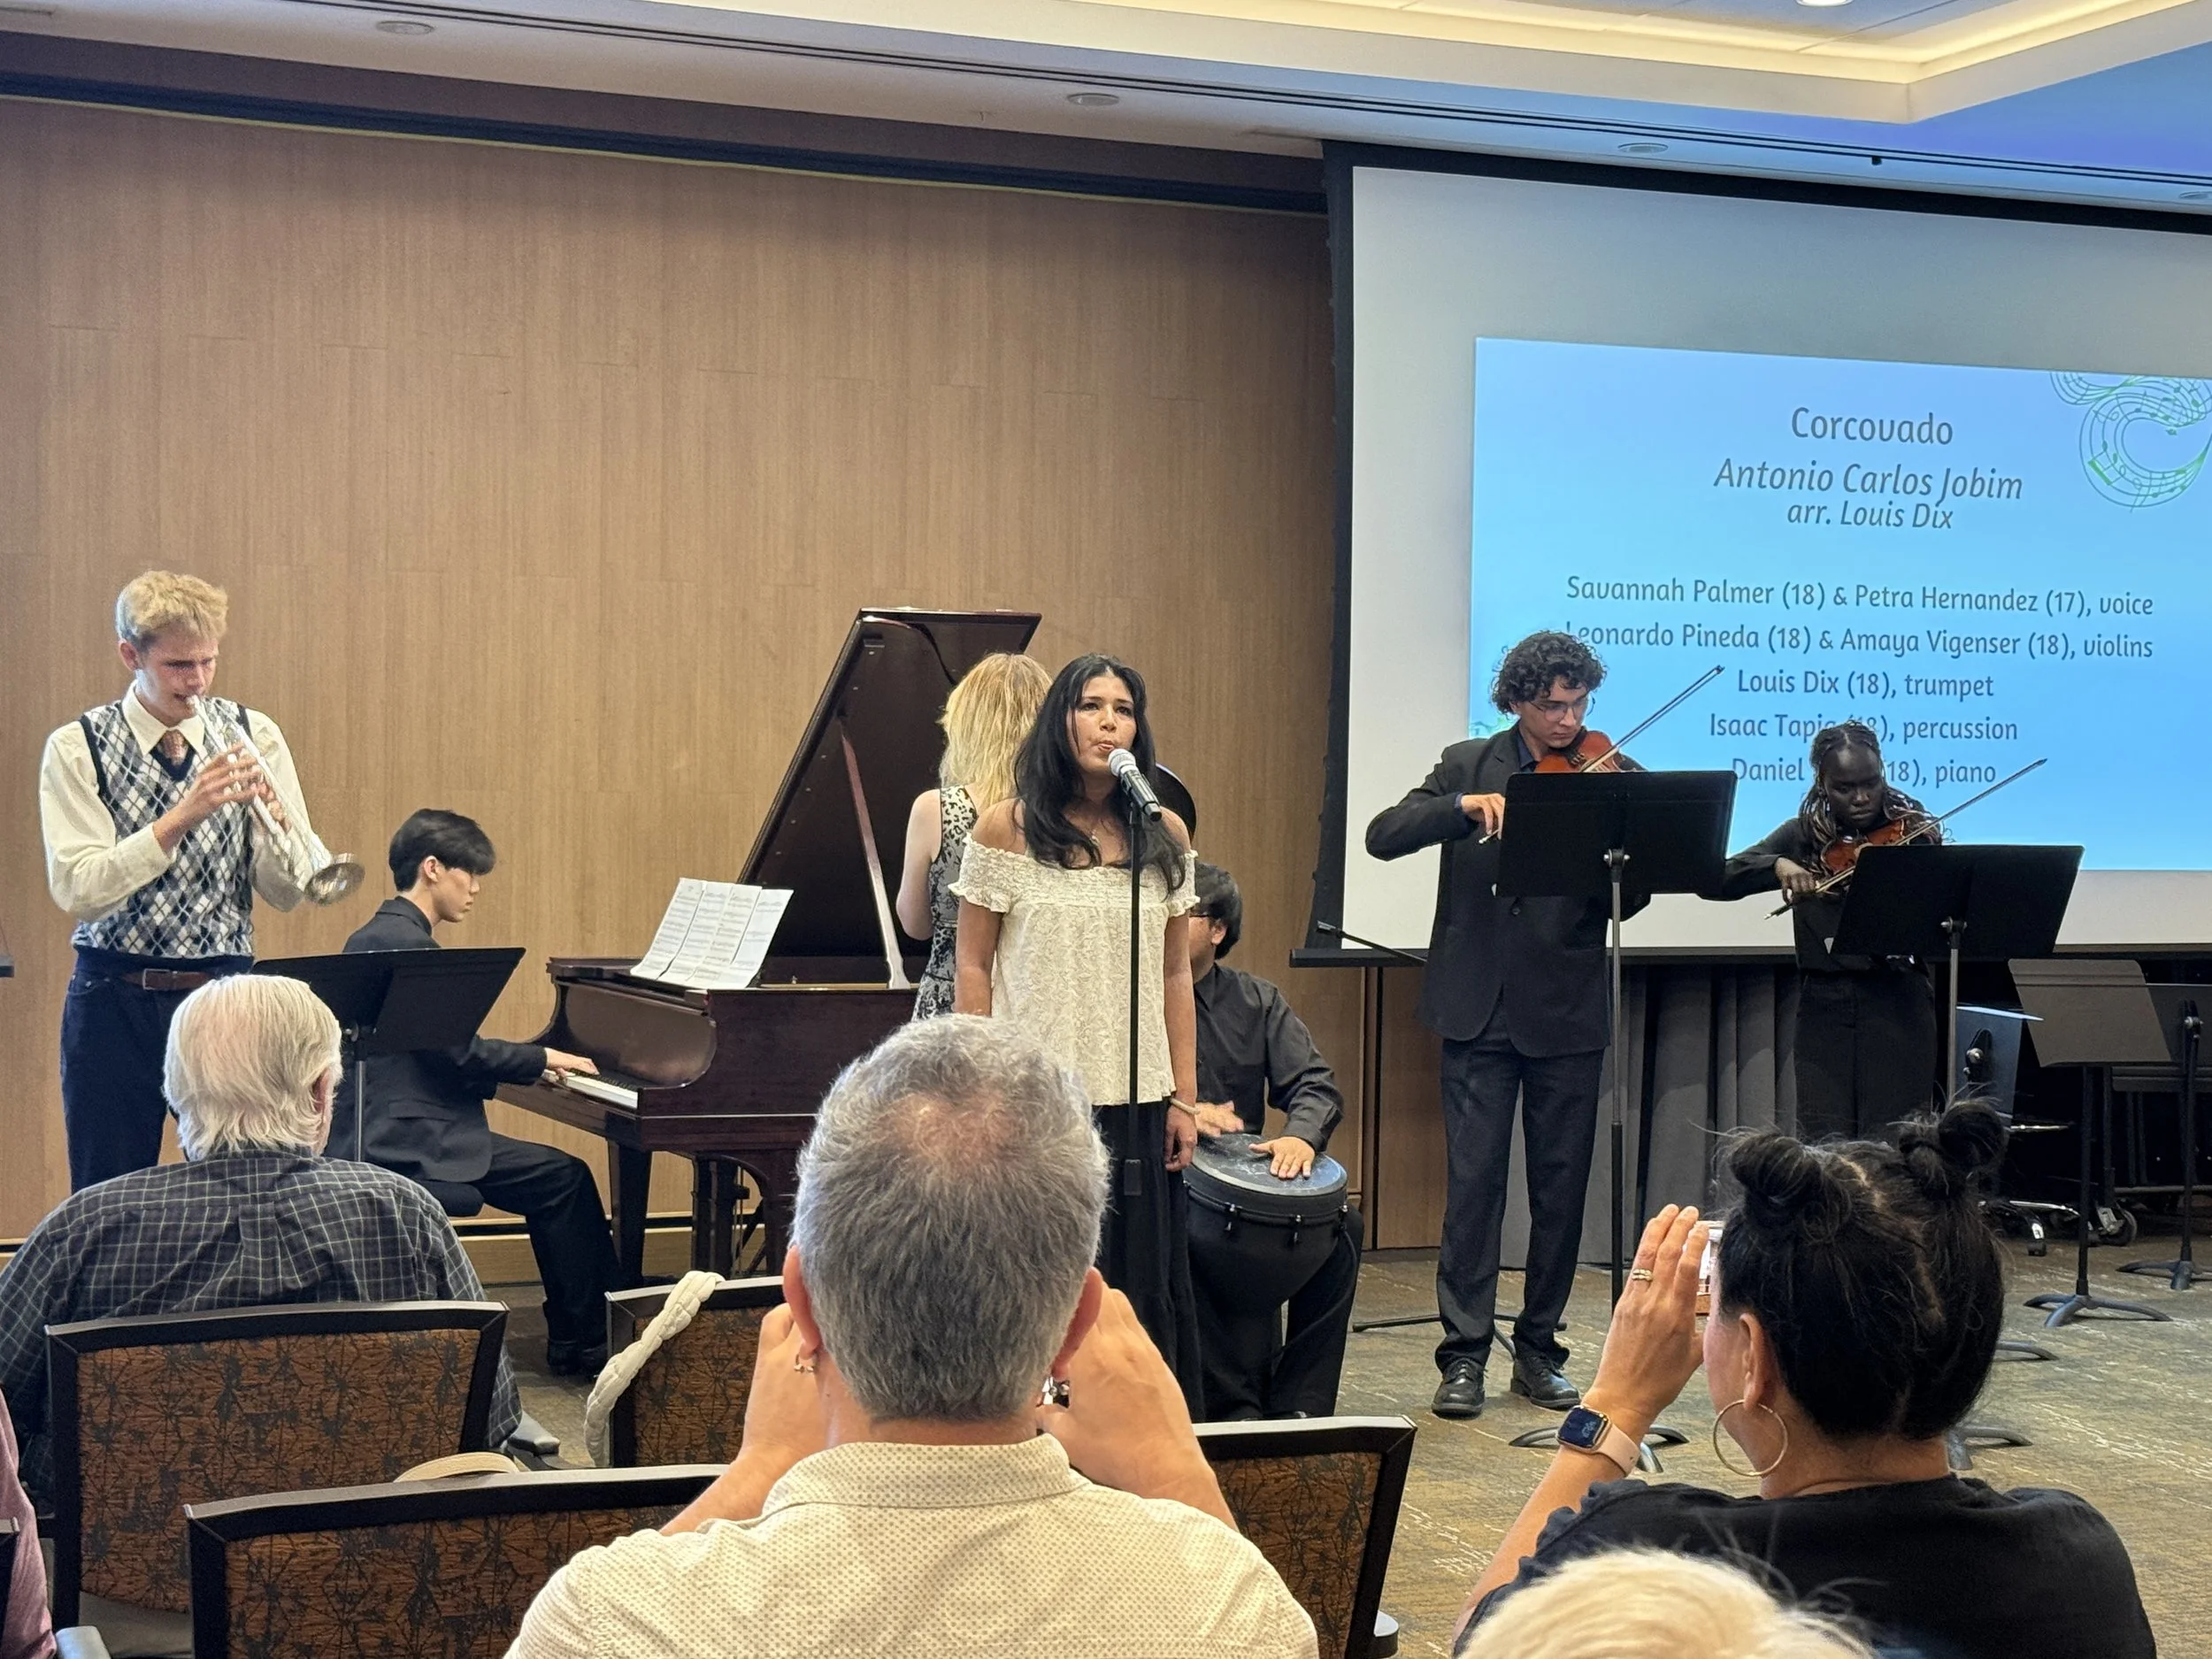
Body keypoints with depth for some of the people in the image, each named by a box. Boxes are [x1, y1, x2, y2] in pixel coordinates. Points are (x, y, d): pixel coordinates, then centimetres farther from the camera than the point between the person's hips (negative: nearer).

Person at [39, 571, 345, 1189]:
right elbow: (78, 890, -15)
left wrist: (271, 813, -19)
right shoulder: (77, 748, -3)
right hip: (116, 1000, -1)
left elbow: (289, 892, 0)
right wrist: (181, 817, -24)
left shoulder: (253, 736, 3)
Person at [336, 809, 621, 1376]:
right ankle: (582, 1339, 1)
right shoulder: (406, 943, -16)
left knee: (559, 1178, 14)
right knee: (565, 1178, -7)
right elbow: (459, 1053, -20)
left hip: (386, 1132, 11)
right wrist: (542, 1058, -5)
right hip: (408, 1143, -11)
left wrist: (531, 1063, 13)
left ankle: (579, 1336, 15)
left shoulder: (376, 936, 18)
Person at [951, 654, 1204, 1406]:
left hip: (1136, 1100, 3)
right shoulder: (1008, 829, -3)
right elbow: (972, 969, -1)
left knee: (1143, 1287, 5)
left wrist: (1184, 1097, 7)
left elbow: (1174, 974, 10)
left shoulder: (1165, 837, 7)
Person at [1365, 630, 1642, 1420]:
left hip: (1567, 1015, 1)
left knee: (1561, 1185, 6)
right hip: (1478, 1008, -1)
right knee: (1473, 1178, -2)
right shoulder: (1467, 766, 5)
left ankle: (1539, 1349, 18)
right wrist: (1462, 807, -22)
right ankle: (1464, 1354, 4)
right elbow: (1383, 835, -7)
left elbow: (1629, 901, -4)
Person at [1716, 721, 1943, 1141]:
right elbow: (1719, 880, -3)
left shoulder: (1913, 834, 3)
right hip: (1824, 1008, 2)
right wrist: (1777, 866, -20)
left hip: (1897, 1007, -2)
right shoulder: (1804, 838, 7)